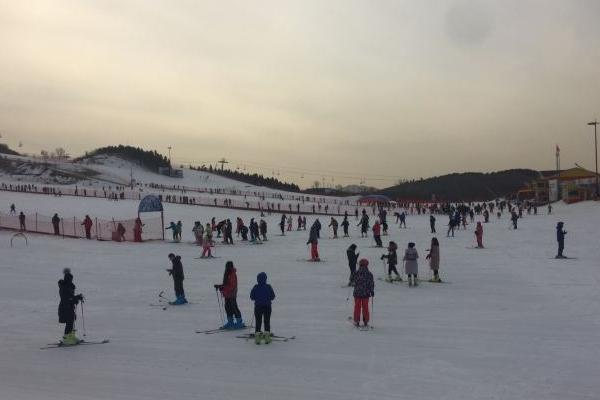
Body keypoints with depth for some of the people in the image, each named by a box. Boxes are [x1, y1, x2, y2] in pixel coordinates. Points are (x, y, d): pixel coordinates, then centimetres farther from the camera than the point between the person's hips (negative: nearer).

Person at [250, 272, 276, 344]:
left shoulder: (255, 288, -8)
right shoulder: (268, 287, -9)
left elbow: (252, 297, -3)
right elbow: (272, 297, -3)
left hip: (258, 307, 0)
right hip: (267, 306, 0)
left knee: (258, 322, 9)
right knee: (267, 321, 10)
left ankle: (257, 334, 0)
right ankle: (267, 335, 7)